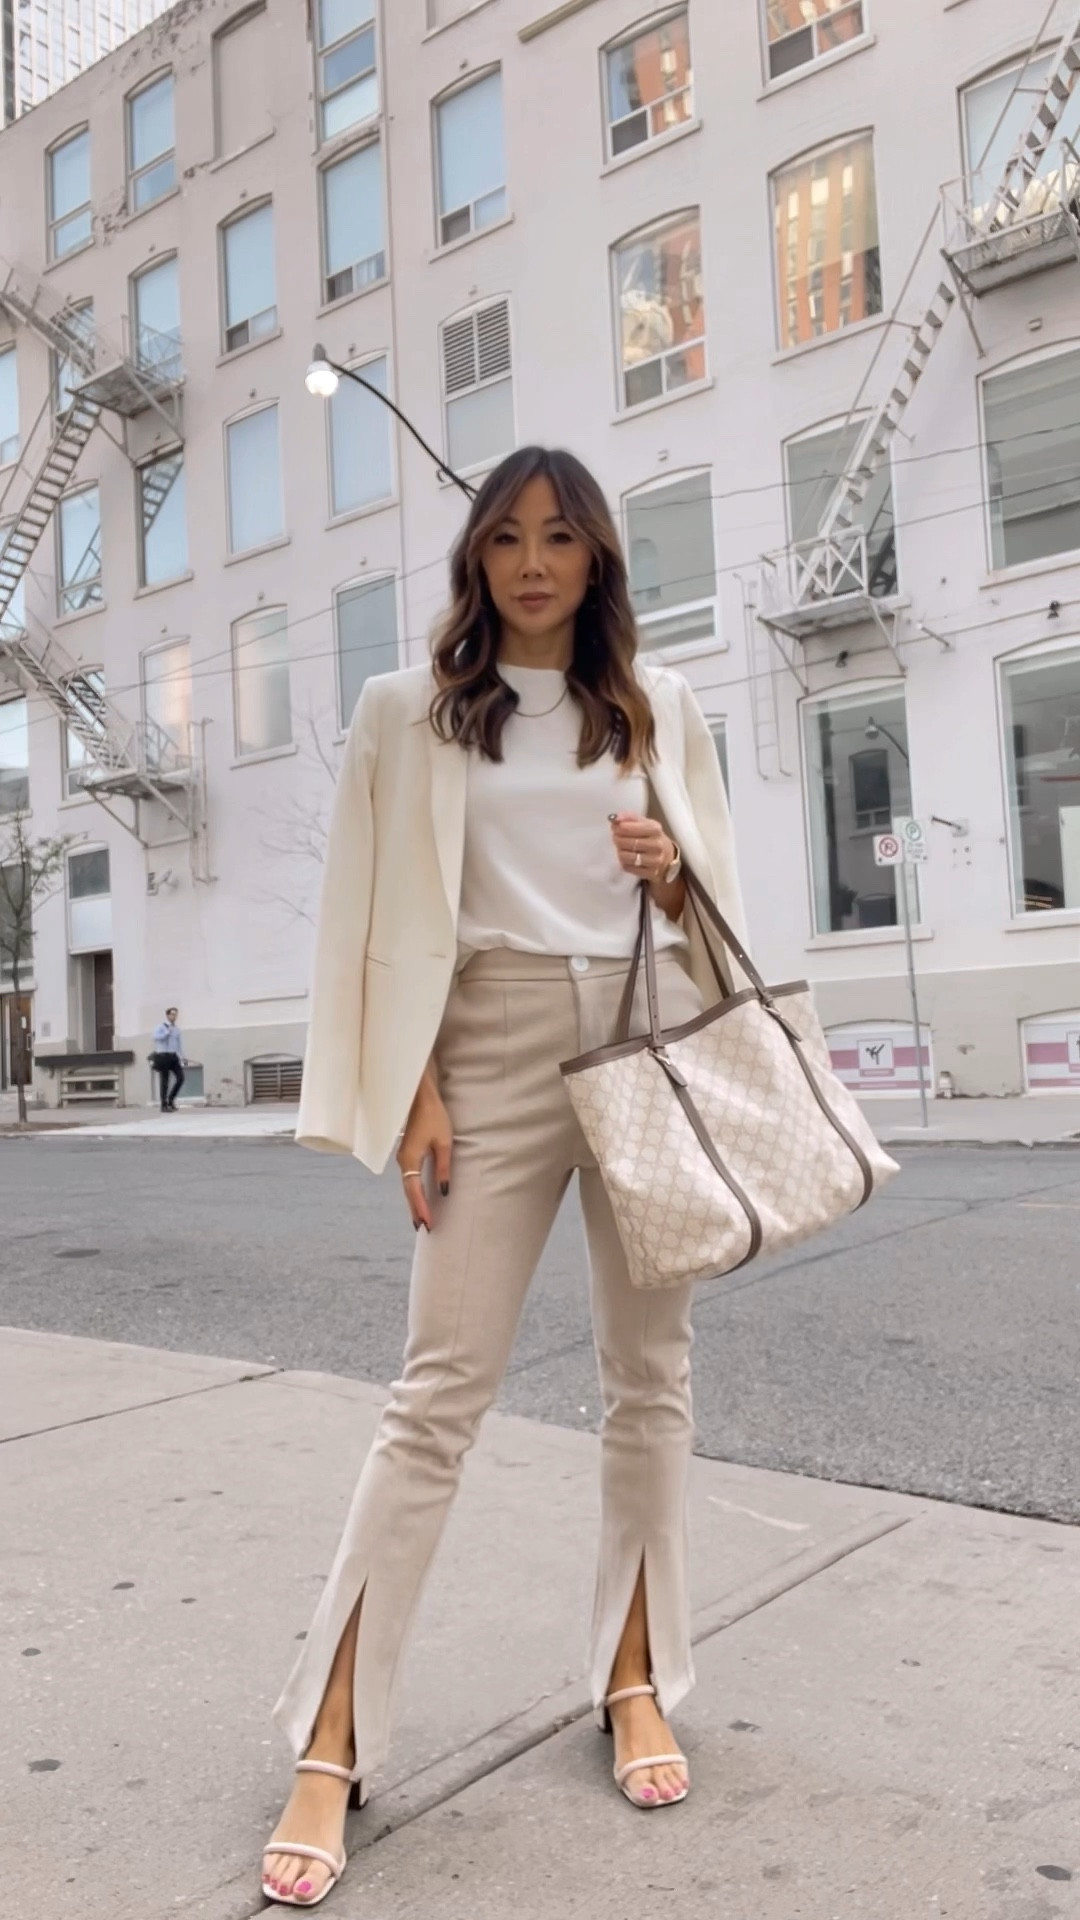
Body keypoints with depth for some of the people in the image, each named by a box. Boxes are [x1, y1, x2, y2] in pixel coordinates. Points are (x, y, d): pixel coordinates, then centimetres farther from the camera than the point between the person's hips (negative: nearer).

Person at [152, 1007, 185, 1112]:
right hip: (162, 1056, -5)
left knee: (180, 1077, -6)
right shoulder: (161, 1026, -2)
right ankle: (164, 1105, 8)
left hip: (173, 1056, 5)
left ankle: (171, 1099, 13)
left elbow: (180, 1044, 14)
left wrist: (181, 1058, 10)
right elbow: (156, 1037, -21)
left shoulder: (177, 1030, 14)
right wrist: (168, 1032, -15)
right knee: (164, 1082, -1)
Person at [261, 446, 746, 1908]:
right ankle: (331, 1745, 7)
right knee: (442, 1386, -4)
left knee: (651, 1373, 8)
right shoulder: (412, 710, 6)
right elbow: (392, 919, 2)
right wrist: (414, 1092, -6)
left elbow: (718, 893, 17)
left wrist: (674, 870, -7)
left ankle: (636, 1681, 26)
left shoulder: (658, 705, 12)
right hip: (497, 1047, -2)